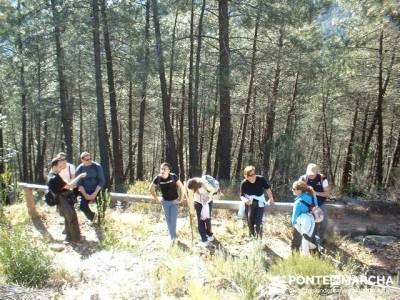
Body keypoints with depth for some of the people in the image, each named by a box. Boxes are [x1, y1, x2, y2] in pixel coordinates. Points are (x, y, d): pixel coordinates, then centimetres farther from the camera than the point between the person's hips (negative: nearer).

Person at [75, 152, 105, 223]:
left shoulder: (97, 166, -9)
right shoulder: (79, 169, -3)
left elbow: (101, 181, -9)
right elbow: (79, 184, -2)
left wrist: (95, 193, -17)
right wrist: (85, 194, -14)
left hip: (97, 190, -2)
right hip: (85, 192, 2)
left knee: (101, 206, -12)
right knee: (83, 206, -13)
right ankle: (92, 217, 15)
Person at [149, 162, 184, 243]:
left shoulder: (173, 177, -22)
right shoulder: (157, 178, -15)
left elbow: (181, 187, -12)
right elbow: (151, 189, 2)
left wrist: (181, 199, -9)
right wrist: (156, 199, 2)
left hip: (174, 201, -2)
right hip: (165, 202, 2)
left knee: (173, 220, 0)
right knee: (168, 220, 12)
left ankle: (173, 237, 21)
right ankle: (171, 237, 29)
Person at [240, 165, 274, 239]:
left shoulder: (261, 179, -22)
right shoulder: (244, 183, -22)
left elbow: (267, 188, -3)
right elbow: (242, 195, -11)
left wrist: (271, 198, 2)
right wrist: (245, 200, -33)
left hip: (260, 203, -1)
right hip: (249, 203, 1)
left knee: (258, 222, -8)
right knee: (250, 221, 11)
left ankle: (258, 238, 10)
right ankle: (251, 236, 32)